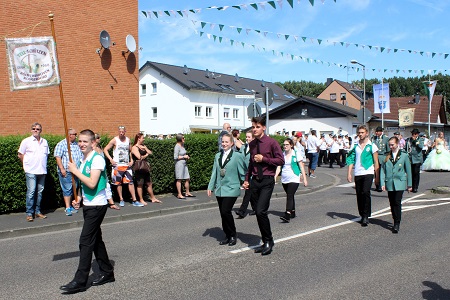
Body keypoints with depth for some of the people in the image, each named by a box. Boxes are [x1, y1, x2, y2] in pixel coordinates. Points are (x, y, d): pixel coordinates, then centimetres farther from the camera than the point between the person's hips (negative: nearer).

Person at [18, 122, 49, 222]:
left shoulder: (45, 142, 13)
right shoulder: (26, 141, 1)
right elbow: (20, 155, 5)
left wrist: (43, 165, 13)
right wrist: (27, 165, 6)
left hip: (42, 171, 4)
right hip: (31, 171, -4)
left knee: (40, 192, 9)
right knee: (31, 192, -8)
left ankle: (38, 211, 18)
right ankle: (29, 213, -1)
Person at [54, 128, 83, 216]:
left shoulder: (77, 144, 14)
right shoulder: (61, 144, -6)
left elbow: (81, 156, 21)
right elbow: (57, 157, -11)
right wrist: (62, 169, -18)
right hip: (66, 172, -6)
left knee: (73, 189, 11)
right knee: (67, 189, -5)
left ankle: (70, 206, 21)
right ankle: (67, 208, -2)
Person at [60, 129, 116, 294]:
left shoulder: (97, 159, -15)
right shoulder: (84, 159, 12)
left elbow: (92, 183, -24)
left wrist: (75, 171, -16)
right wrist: (79, 198, 7)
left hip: (97, 206, -9)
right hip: (88, 205, 9)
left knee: (86, 241, -7)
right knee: (95, 240, 14)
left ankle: (80, 281, 0)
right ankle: (107, 273, 25)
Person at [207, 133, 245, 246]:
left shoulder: (237, 156, -4)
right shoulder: (218, 156, 11)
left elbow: (242, 173, -3)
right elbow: (214, 172, 13)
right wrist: (210, 187, 9)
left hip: (231, 189, -6)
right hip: (219, 190, 6)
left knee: (226, 211, -14)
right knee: (223, 214, 9)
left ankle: (232, 236, 5)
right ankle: (227, 236, 23)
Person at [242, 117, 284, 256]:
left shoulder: (272, 142, -7)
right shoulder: (252, 144, 11)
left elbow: (281, 161, -8)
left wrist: (264, 158, -14)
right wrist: (247, 179, 14)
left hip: (267, 181, -6)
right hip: (254, 181, 6)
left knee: (261, 212, -16)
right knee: (259, 213, 8)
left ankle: (269, 241, 4)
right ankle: (266, 242, 22)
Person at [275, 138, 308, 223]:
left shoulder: (296, 154, -3)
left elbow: (301, 167, -1)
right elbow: (278, 167, 5)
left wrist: (304, 179, -3)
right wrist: (275, 177, -9)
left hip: (294, 179, -5)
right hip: (284, 179, 5)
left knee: (289, 196, -16)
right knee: (290, 196, 15)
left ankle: (287, 216, -23)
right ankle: (293, 213, 30)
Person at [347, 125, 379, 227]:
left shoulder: (372, 146, 0)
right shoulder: (356, 146, 11)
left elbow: (376, 162, 1)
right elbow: (351, 160, 12)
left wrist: (377, 176, -3)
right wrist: (349, 173, 3)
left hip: (368, 173, -4)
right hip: (357, 174, 4)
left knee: (365, 193, -17)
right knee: (359, 195, 7)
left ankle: (366, 216, -9)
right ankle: (362, 215, 20)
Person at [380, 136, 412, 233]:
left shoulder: (404, 156, 3)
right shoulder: (387, 156, 6)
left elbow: (408, 170, 6)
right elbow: (382, 170, 5)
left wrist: (409, 184, 6)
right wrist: (382, 183, -3)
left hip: (400, 183, -3)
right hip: (389, 183, 3)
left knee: (397, 203, -10)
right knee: (392, 204, 8)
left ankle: (397, 224, -5)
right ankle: (396, 222, 22)